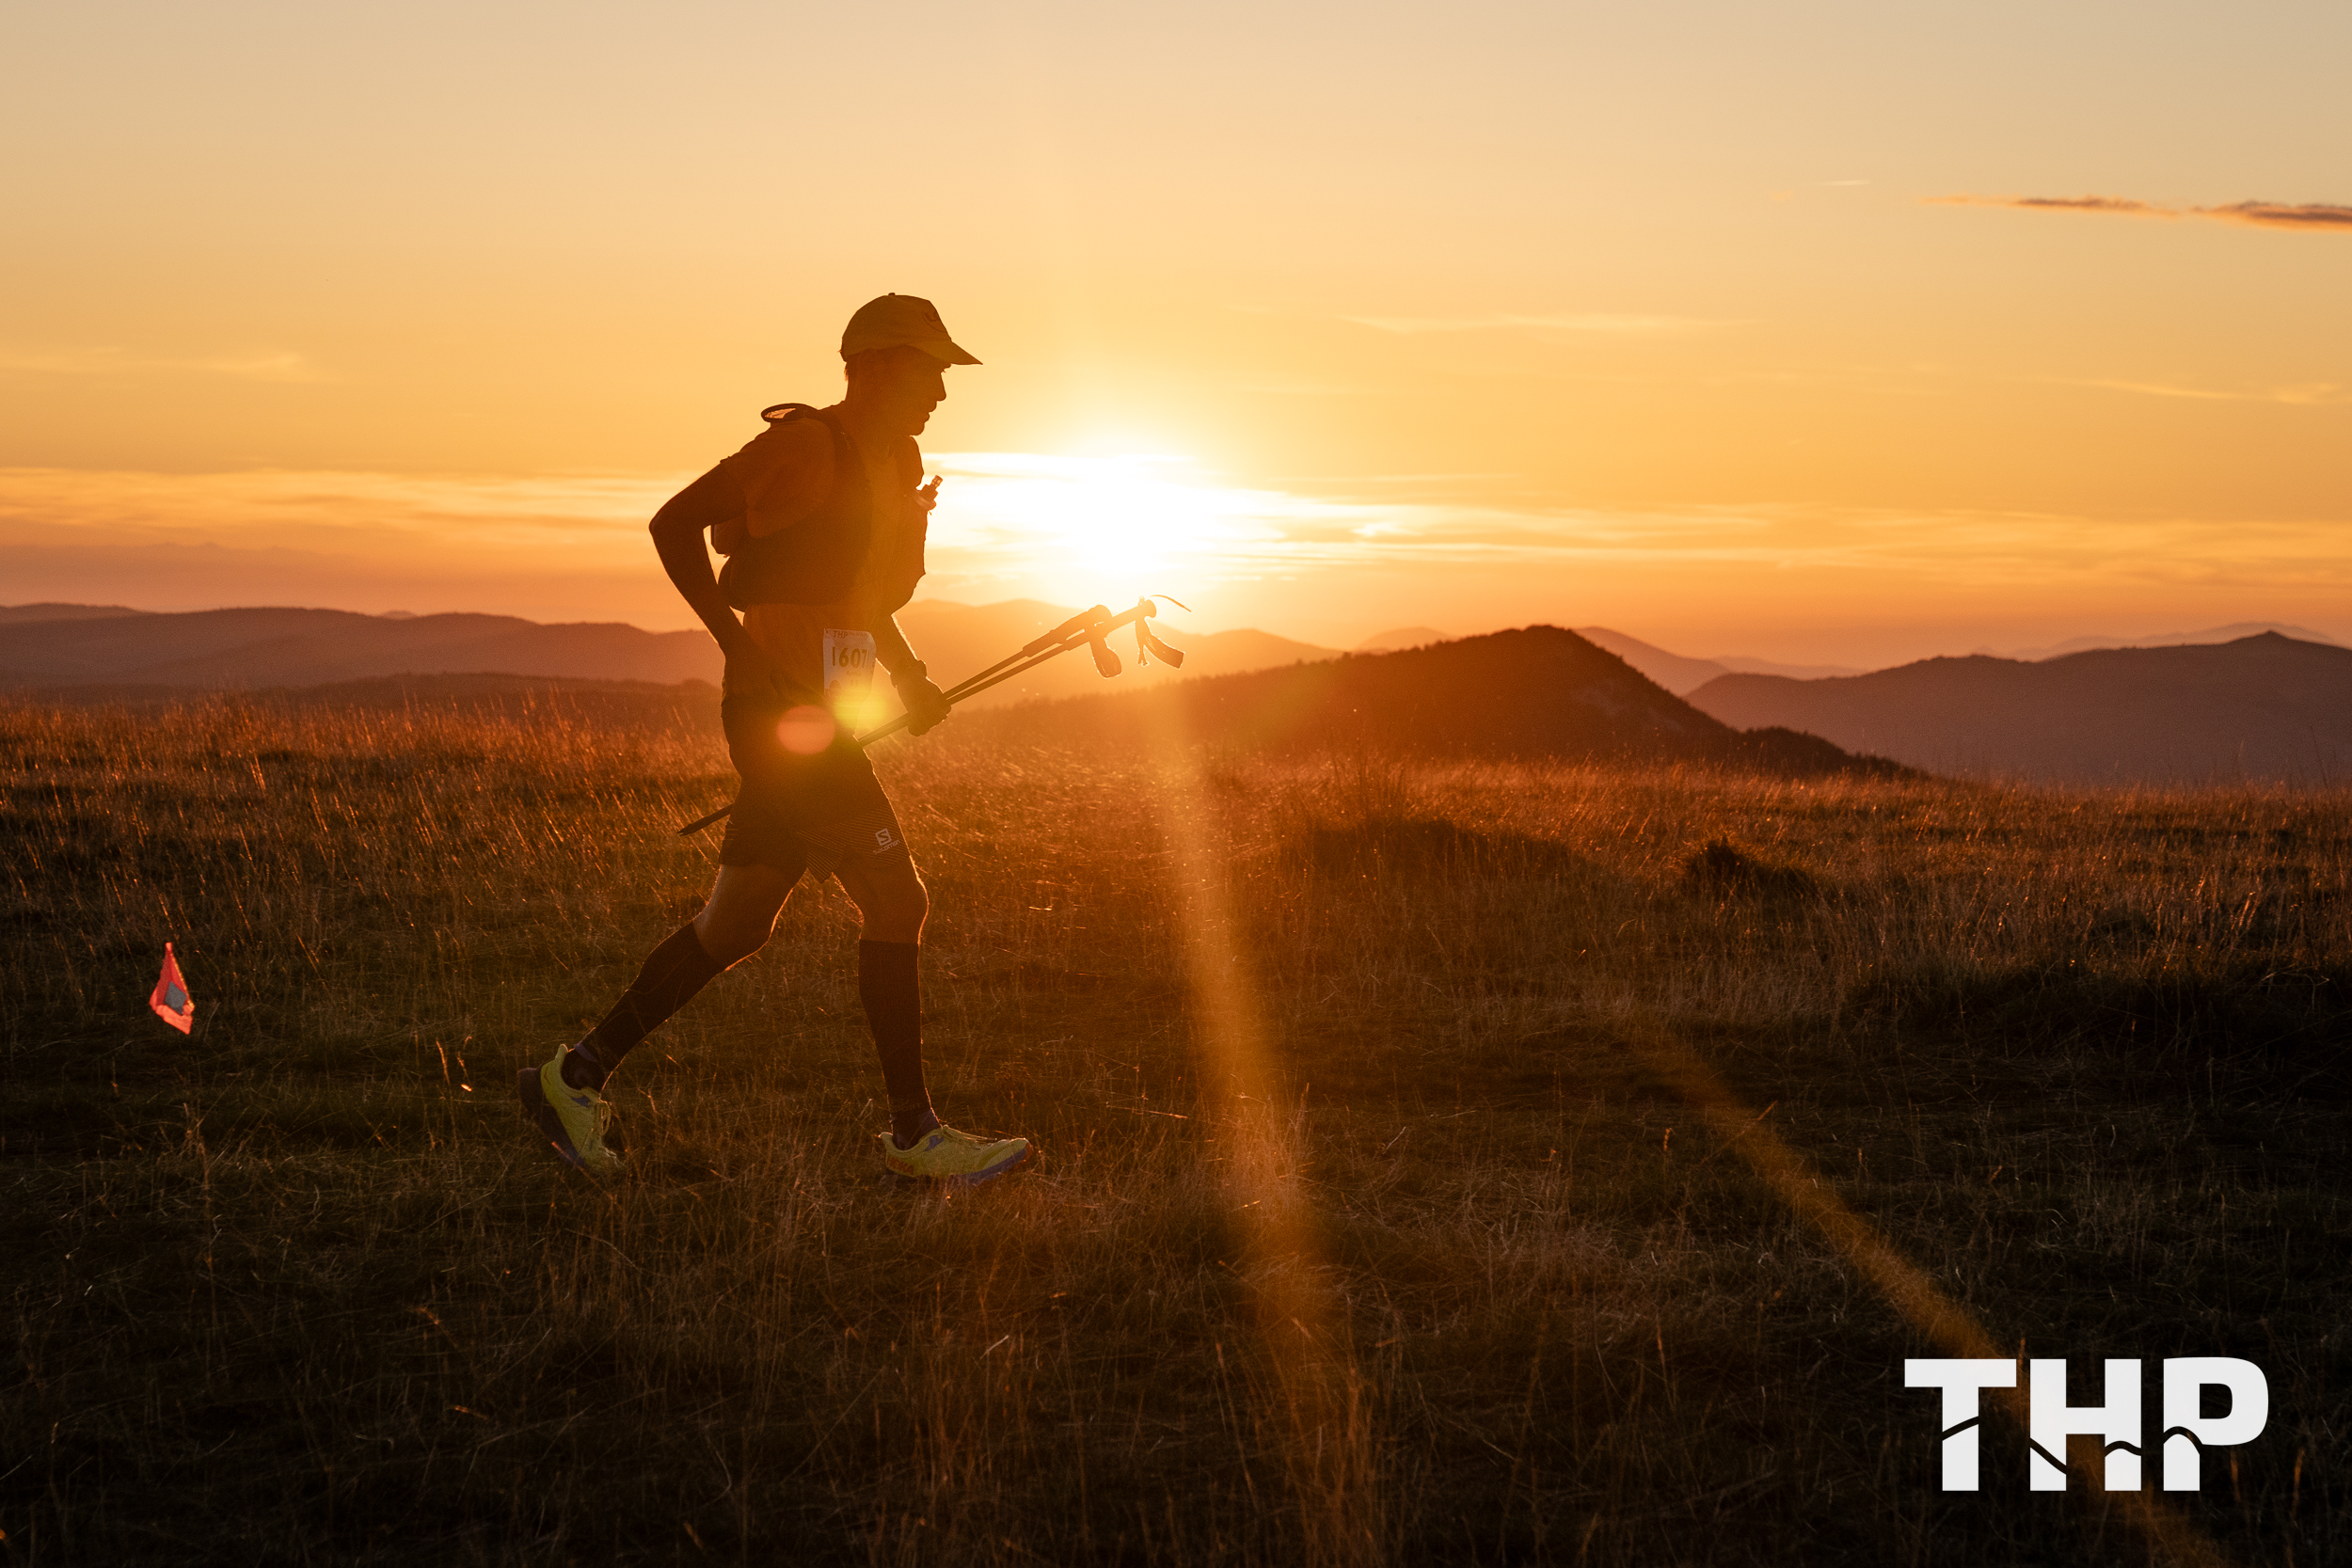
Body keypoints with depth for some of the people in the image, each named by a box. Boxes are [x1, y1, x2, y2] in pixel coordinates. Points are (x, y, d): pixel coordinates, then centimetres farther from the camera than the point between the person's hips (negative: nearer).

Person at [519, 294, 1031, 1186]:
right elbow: (672, 522, -15)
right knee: (895, 903, -8)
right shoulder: (806, 446, -13)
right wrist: (739, 647, -18)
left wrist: (908, 676, 11)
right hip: (782, 715, -10)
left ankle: (578, 1077, 21)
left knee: (737, 926, 12)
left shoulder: (897, 461, 16)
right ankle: (915, 1134, -1)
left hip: (821, 720, 10)